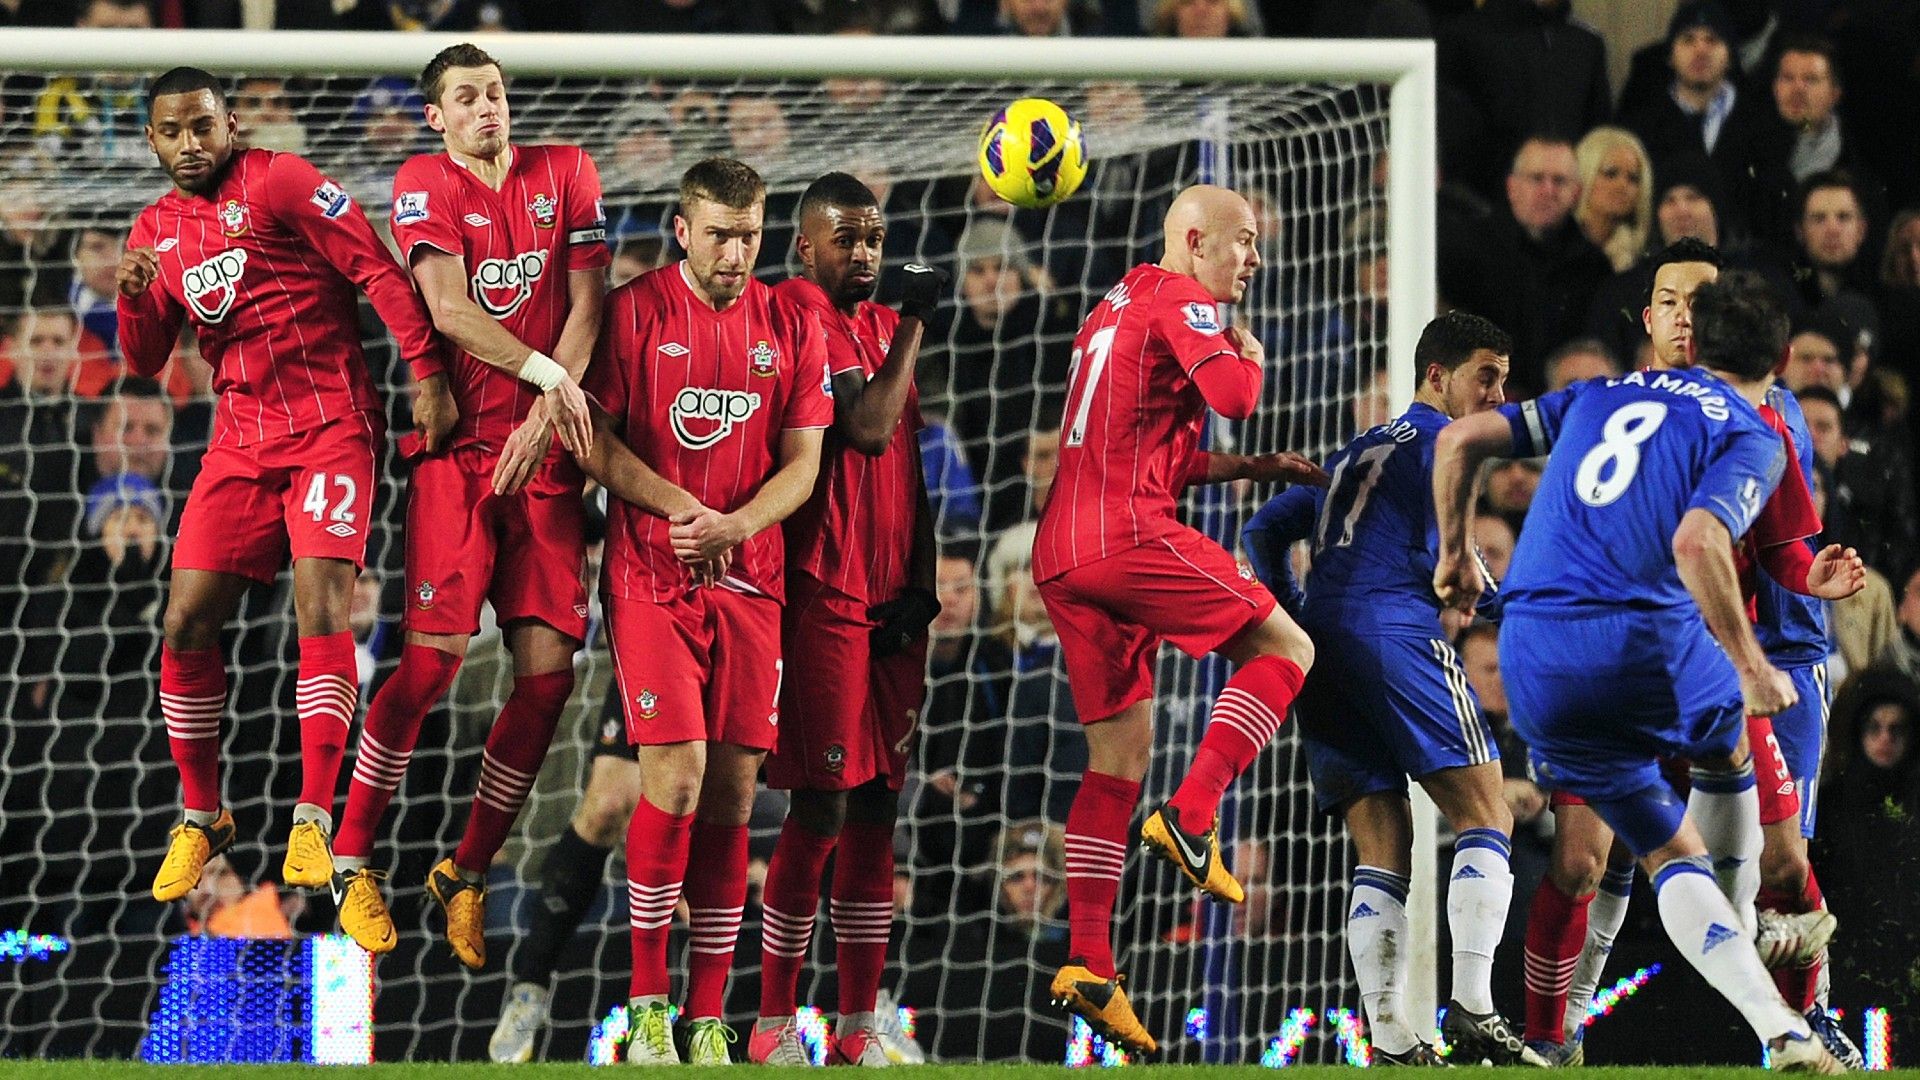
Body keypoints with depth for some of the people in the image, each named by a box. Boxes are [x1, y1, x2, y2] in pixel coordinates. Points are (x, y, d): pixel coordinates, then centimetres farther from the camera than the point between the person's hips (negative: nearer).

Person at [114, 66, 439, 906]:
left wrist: (427, 372, -15)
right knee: (187, 623, -1)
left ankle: (314, 821, -18)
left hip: (329, 425, -6)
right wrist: (132, 297, -8)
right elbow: (145, 363, 14)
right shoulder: (157, 231, 14)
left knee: (321, 606, -19)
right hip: (241, 438, 6)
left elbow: (376, 270, -8)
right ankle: (201, 816, 14)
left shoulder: (280, 183, -5)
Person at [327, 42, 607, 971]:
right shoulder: (424, 185, 1)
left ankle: (466, 874, 9)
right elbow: (448, 311, -12)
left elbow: (586, 304, 4)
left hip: (544, 449, 4)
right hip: (457, 442, -3)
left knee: (548, 667, -4)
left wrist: (544, 419, -7)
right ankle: (351, 859, -3)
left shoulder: (564, 174, 10)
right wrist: (549, 377, -20)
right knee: (435, 653, -15)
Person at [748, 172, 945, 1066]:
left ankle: (859, 1027, 11)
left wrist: (920, 582, 11)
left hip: (891, 597, 8)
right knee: (822, 808, -7)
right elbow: (868, 429, -20)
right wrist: (914, 323, -15)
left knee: (877, 807, 7)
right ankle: (776, 1025, 0)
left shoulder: (882, 322, 16)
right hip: (823, 596, -8)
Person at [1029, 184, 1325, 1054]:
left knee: (1119, 751, 9)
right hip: (1128, 534, -9)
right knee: (1284, 646, 1)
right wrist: (1249, 356, 5)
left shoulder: (1113, 311, 26)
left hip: (1061, 554, 9)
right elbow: (1232, 395, -18)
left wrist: (1247, 467, 23)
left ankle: (1088, 965, 2)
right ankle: (1191, 817, -12)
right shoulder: (1179, 302, -2)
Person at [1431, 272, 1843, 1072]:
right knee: (1730, 749, 32)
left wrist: (1455, 554, 27)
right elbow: (1696, 541, -17)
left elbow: (1461, 440, 15)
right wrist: (1751, 665, -13)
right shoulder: (1753, 438, 2)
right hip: (1645, 643, -4)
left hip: (1532, 665, 4)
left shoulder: (1603, 395, 19)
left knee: (1672, 855, 11)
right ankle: (1740, 930, 45)